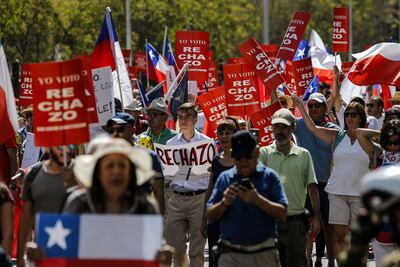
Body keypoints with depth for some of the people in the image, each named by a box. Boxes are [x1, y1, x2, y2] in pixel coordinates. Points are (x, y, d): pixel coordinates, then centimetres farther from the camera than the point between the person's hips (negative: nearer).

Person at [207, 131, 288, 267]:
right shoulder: (224, 178, 8)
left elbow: (283, 214, -5)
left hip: (264, 255, 0)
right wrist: (224, 203, -14)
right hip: (231, 254, 1)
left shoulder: (269, 177, 2)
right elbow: (210, 216, 7)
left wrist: (258, 200, -20)